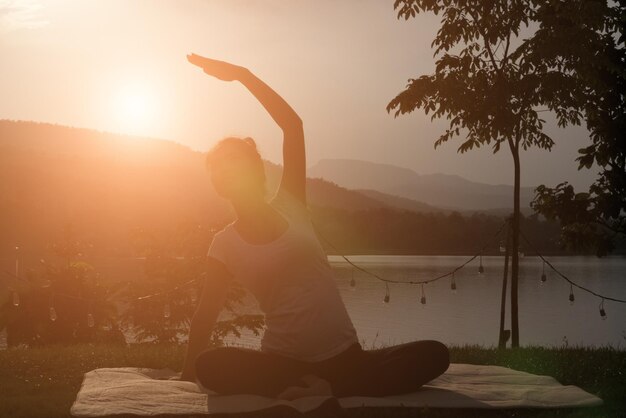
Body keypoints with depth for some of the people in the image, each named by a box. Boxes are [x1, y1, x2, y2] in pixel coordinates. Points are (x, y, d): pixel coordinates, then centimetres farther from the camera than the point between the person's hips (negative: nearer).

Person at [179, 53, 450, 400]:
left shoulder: (289, 207, 3)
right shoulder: (224, 245, 2)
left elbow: (293, 124, -5)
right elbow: (207, 312, 6)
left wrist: (241, 74, -8)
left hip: (344, 355, 2)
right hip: (283, 361, -1)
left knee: (434, 354, -21)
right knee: (210, 366, -31)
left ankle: (325, 389, -21)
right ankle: (314, 388, -26)